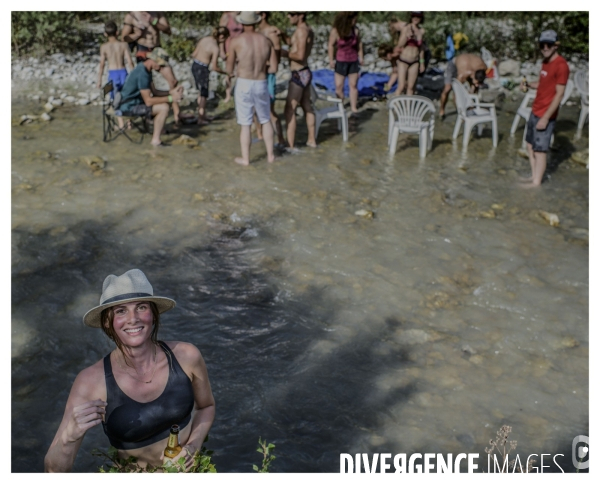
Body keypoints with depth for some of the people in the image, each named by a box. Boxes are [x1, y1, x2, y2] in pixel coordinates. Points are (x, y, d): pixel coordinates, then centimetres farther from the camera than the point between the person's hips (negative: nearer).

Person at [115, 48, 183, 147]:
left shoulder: (146, 69, 6)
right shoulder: (142, 73, -25)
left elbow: (154, 91, 13)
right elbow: (148, 101, -27)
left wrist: (171, 92, -1)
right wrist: (170, 98, -23)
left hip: (135, 102, 11)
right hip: (129, 107, -11)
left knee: (163, 102, 19)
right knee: (164, 107, -22)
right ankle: (156, 140, -13)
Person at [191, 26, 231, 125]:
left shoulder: (204, 38, 1)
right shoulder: (216, 48, -18)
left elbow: (194, 54, 7)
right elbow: (214, 67, -20)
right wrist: (225, 73, -7)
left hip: (195, 65, 8)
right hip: (202, 69, -8)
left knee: (201, 92, 20)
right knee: (203, 94, 6)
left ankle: (203, 115, 32)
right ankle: (201, 118, 15)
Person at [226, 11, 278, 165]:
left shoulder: (236, 41, -7)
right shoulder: (267, 41, 1)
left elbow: (229, 70, -2)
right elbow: (273, 68, 3)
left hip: (243, 84, -3)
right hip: (261, 85, 3)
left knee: (245, 124, 4)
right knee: (266, 120, 19)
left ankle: (245, 158, 10)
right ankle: (270, 155, 24)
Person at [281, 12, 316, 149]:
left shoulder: (301, 30, -18)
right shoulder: (308, 30, 11)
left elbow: (300, 55, -24)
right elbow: (291, 43, 15)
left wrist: (286, 54, -10)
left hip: (299, 75, -10)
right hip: (305, 73, 10)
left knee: (290, 110, -7)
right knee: (307, 106, 19)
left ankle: (290, 145, -7)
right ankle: (312, 140, 29)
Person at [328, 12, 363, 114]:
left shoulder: (355, 30, -5)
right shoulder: (335, 31, -14)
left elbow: (359, 43, 8)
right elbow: (331, 45, -8)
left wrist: (360, 57, 5)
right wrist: (331, 59, -11)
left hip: (353, 61, 3)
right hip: (341, 61, -2)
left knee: (353, 85, 4)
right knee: (338, 86, -2)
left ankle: (354, 107, 10)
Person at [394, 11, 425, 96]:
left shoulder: (422, 31, 4)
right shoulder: (406, 28, -8)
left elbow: (421, 48, 13)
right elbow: (400, 45, -13)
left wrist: (422, 63, 13)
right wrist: (406, 36, -29)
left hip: (414, 62, 4)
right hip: (403, 61, -4)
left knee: (411, 87, 7)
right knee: (401, 87, -7)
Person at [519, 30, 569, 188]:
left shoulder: (561, 65, -18)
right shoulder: (545, 61, 10)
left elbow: (559, 94, -20)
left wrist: (545, 118, -23)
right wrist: (529, 85, 3)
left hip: (546, 115, -9)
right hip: (535, 111, 9)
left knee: (539, 150, -3)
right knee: (530, 146, 15)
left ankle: (536, 182, 7)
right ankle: (534, 176, 27)